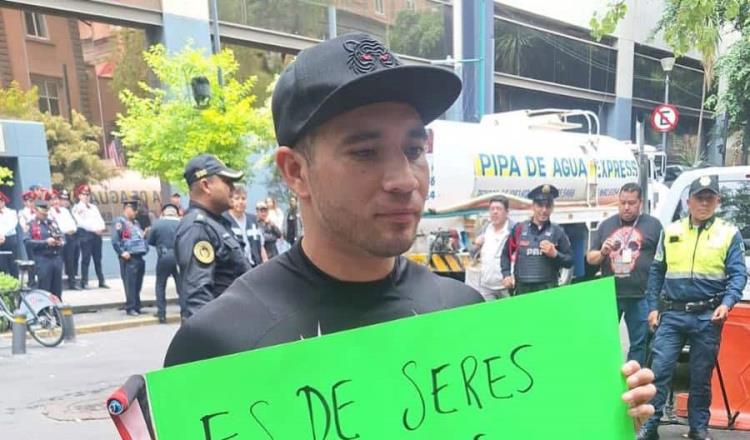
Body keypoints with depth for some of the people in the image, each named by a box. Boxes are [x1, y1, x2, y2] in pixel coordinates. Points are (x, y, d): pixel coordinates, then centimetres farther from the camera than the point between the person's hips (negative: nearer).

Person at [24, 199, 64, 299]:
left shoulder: (52, 222, 15)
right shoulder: (31, 225, 1)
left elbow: (62, 236, 16)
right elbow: (27, 241, -10)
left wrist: (60, 241, -7)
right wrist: (45, 242, -17)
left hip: (57, 258, 4)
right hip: (42, 259, -4)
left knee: (57, 288, 10)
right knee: (44, 288, -2)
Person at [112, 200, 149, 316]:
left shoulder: (135, 222, 20)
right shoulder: (120, 222, -5)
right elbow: (115, 240, -14)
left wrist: (145, 235, 9)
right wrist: (122, 252, -20)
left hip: (139, 257, 8)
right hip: (129, 258, -8)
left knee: (138, 284, 11)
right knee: (130, 284, -6)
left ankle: (137, 307, 19)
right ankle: (130, 308, 0)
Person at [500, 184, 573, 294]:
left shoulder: (557, 231, 6)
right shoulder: (519, 228, 6)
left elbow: (569, 262, 7)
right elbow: (506, 253, 15)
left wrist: (555, 254, -11)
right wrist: (506, 275, 4)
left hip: (548, 288, -1)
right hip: (522, 288, 1)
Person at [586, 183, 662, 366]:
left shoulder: (653, 224, 3)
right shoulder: (606, 225, 11)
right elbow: (590, 258, 13)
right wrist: (602, 253, -9)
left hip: (641, 297, -2)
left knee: (639, 344, 9)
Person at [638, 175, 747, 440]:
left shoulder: (729, 233, 3)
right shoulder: (671, 232, 8)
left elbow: (738, 274, -2)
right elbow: (656, 272, 11)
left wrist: (727, 303, -19)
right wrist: (653, 307, 4)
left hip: (708, 317, -1)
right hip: (672, 314, 1)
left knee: (701, 376, 10)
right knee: (660, 370, -2)